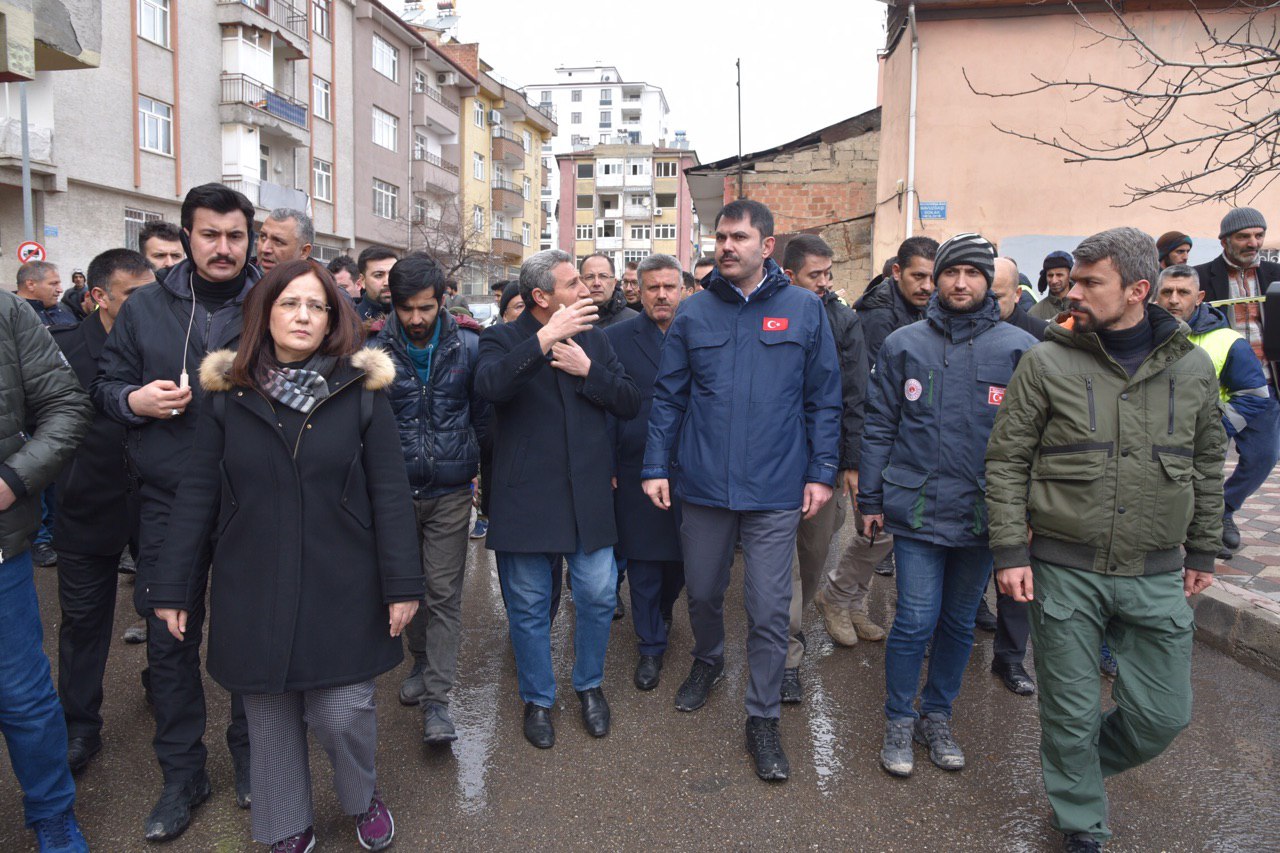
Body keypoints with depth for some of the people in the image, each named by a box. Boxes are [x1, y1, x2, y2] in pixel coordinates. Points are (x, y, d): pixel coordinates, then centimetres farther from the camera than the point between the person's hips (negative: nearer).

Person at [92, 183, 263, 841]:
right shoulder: (144, 308, 5)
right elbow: (104, 386, 10)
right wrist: (134, 400, -11)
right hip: (168, 503, 2)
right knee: (169, 638, 9)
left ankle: (250, 756, 32)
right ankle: (182, 774, 27)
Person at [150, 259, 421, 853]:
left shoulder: (361, 389, -2)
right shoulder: (228, 392, 3)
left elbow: (389, 492, -3)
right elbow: (197, 496, 5)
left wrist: (401, 582, -6)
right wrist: (172, 587, 4)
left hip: (341, 590, -2)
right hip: (253, 591, 2)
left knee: (341, 713, -2)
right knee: (270, 716, 12)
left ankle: (363, 798, 31)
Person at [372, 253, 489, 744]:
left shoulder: (469, 348, -4)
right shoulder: (375, 353, -4)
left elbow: (483, 415, 5)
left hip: (450, 492, -1)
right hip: (394, 490, 2)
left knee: (444, 593, 0)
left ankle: (436, 698, 7)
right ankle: (422, 663, 38)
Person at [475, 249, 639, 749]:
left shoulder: (593, 338, 12)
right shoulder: (503, 339, -2)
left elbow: (630, 403, 5)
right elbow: (489, 384, -25)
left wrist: (587, 371, -9)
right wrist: (544, 339, -30)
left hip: (588, 496, 3)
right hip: (525, 497, -3)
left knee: (598, 595, 6)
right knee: (529, 605, 7)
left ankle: (589, 685, 31)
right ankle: (537, 699, 28)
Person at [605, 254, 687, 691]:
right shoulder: (616, 338, 0)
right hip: (637, 471, -1)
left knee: (684, 556, 13)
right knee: (643, 564, 6)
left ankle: (660, 612, 44)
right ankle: (651, 647, 23)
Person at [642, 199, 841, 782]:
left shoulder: (804, 310, 0)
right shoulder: (693, 314, 3)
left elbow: (823, 399, 2)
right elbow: (668, 398, 6)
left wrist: (822, 471, -2)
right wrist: (655, 466, 0)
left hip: (776, 490, -2)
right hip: (704, 483, 2)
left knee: (770, 608, 1)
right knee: (702, 591, 17)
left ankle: (763, 718, 19)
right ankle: (708, 662, 47)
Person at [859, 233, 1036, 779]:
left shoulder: (1019, 349, 1)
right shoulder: (903, 344, 2)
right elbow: (879, 427, 4)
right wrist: (870, 499, 2)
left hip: (983, 515, 2)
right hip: (917, 509, -1)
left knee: (959, 622, 14)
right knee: (915, 621, -1)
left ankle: (937, 715, 33)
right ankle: (899, 721, 19)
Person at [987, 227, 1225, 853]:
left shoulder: (1192, 368, 2)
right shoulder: (1047, 362, -6)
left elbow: (1208, 464, 13)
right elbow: (1007, 461, -4)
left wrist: (1202, 550, 15)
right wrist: (1010, 551, -8)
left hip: (1157, 575, 3)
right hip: (1065, 570, -2)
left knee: (1163, 713, 8)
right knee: (1072, 711, 7)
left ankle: (1075, 770, 37)